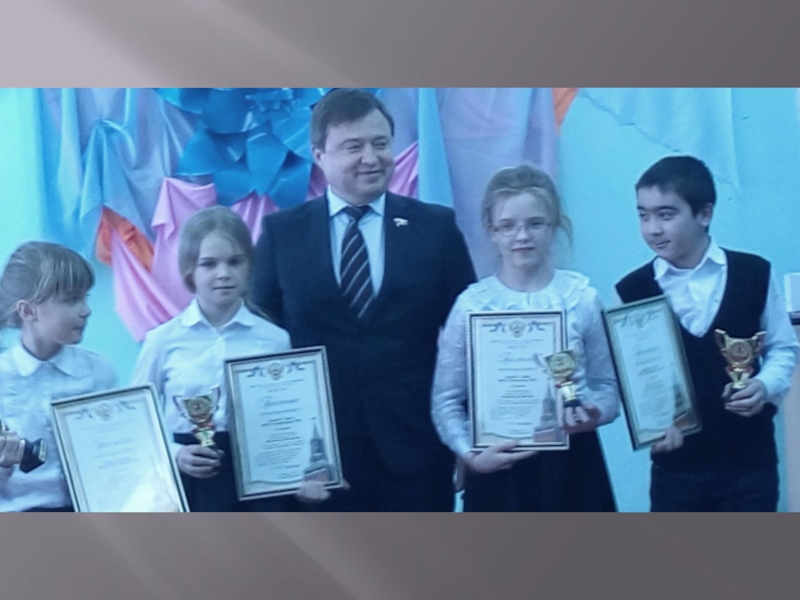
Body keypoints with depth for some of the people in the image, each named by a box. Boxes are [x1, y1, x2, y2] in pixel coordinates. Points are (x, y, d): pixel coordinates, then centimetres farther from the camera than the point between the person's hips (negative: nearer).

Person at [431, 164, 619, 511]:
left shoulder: (582, 297, 0)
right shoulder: (471, 304, -2)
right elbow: (446, 399, -1)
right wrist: (469, 453, -16)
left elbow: (607, 385, 3)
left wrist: (594, 413, -19)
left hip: (571, 468, 1)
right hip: (499, 471, -1)